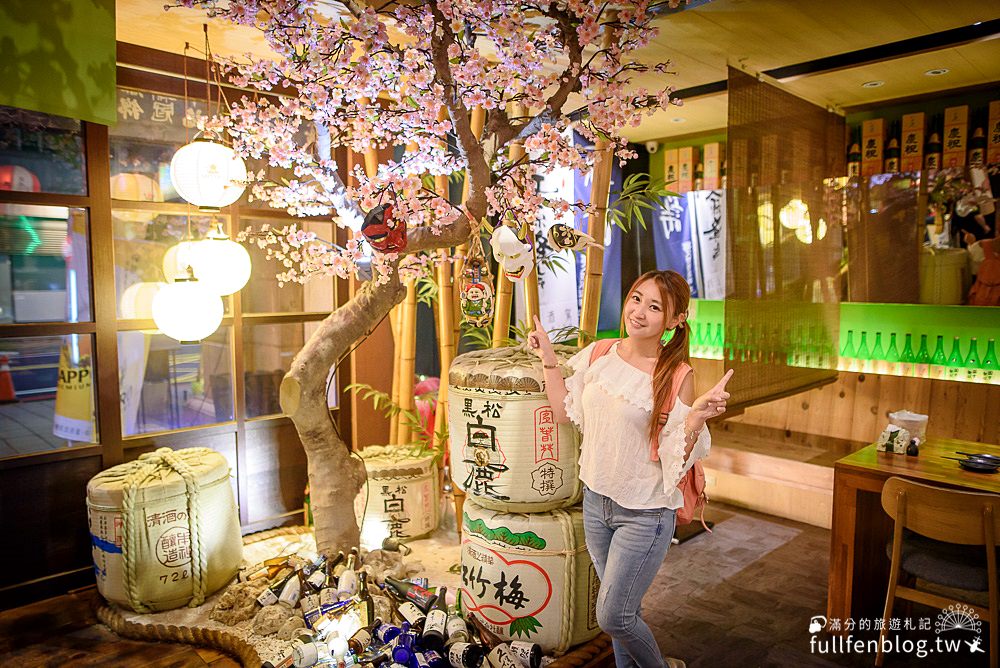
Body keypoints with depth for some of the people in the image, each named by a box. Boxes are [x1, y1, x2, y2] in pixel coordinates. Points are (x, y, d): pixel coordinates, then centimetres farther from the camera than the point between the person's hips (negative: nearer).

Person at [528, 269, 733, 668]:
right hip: (596, 500, 5)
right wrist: (548, 358, 4)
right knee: (623, 609, 21)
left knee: (612, 617, 4)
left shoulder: (677, 376, -17)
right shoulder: (599, 354, -3)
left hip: (644, 514, -5)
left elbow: (676, 460, -16)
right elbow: (564, 412, 6)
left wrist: (697, 416, -32)